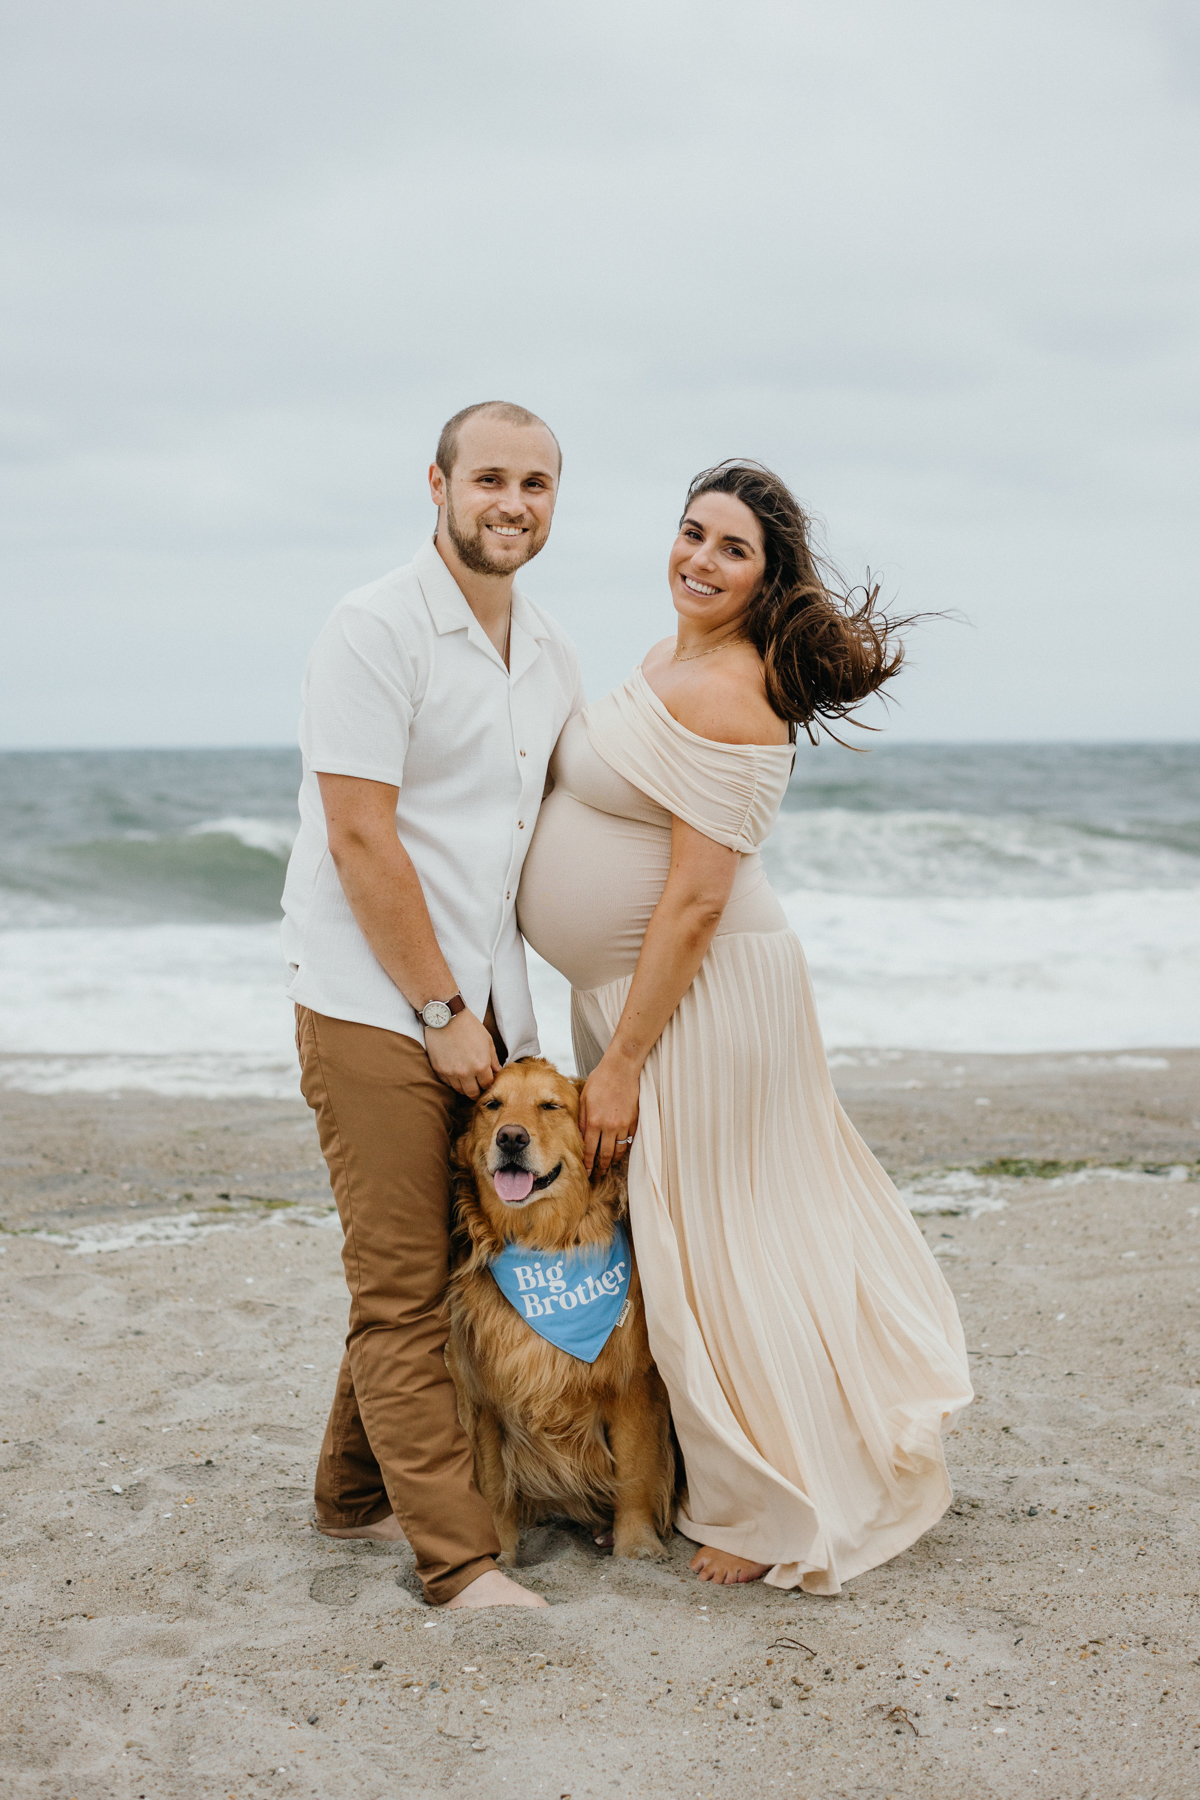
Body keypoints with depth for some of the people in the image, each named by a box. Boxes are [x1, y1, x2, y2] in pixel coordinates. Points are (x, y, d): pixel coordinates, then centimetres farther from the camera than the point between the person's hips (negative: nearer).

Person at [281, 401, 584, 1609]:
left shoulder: (549, 655, 12)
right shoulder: (376, 631, -11)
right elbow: (362, 841, -15)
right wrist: (441, 1011, -13)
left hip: (486, 1006, 8)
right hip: (375, 1004, -7)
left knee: (452, 1264, 13)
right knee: (403, 1289, -4)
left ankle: (359, 1493, 29)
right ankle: (459, 1558, -1)